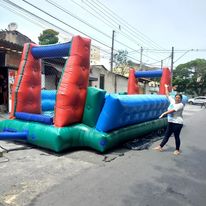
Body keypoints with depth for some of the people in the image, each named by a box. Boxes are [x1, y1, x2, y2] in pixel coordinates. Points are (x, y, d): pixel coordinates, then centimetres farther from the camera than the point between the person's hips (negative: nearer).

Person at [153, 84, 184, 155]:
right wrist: (166, 87, 22)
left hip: (177, 123, -7)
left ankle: (177, 150, 20)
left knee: (176, 136, 5)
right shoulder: (172, 101, 6)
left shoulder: (180, 105, -14)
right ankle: (160, 147, 18)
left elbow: (172, 110, -26)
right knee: (166, 135, 12)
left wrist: (164, 113, -32)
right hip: (171, 122, 7)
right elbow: (167, 95, 17)